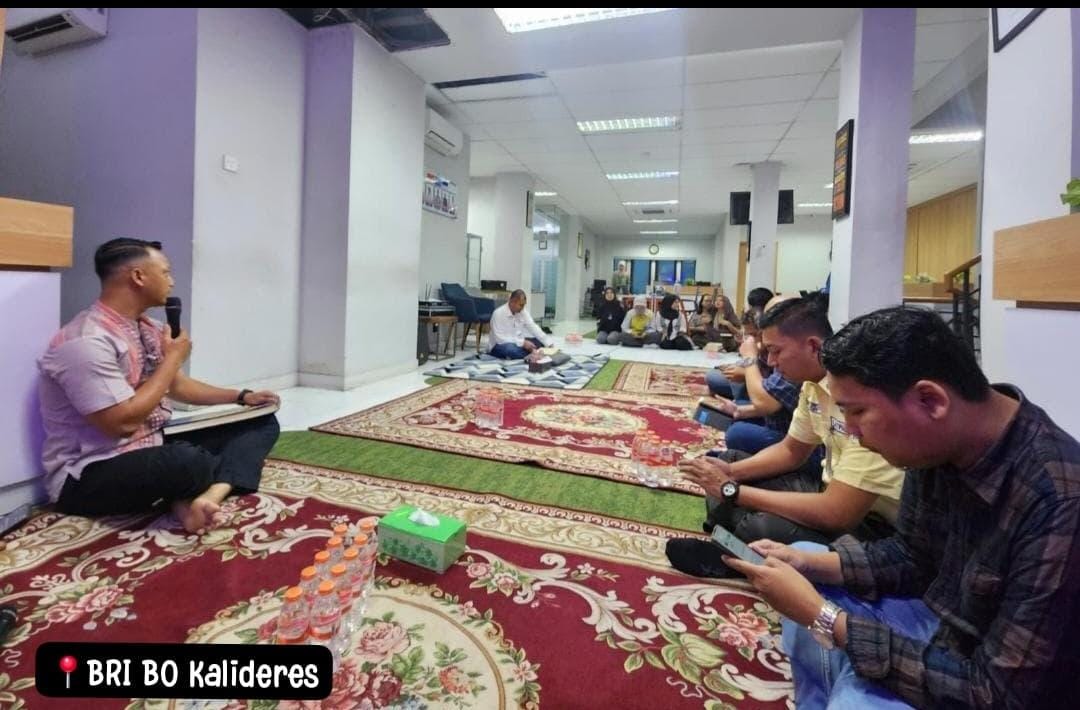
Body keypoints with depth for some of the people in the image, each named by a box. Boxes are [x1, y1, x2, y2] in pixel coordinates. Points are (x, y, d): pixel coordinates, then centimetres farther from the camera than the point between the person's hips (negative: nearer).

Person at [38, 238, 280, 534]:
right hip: (91, 474, -9)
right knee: (191, 462, -41)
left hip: (155, 446, 9)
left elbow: (177, 385, 21)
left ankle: (209, 495, -26)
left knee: (262, 423, -1)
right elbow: (124, 421, -27)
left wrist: (241, 397, 12)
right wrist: (173, 358, -16)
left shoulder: (147, 327, 7)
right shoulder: (86, 341, -21)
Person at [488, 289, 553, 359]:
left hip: (517, 342, 7)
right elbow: (500, 338, -26)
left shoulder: (523, 312, -3)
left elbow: (533, 327, -6)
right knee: (512, 349, -39)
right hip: (500, 344, -6)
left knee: (540, 342, -9)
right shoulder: (498, 313, -21)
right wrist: (522, 342, -31)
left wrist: (548, 342, -19)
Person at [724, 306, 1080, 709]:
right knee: (804, 577, 7)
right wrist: (808, 563, -10)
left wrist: (822, 618, -27)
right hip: (941, 624, 7)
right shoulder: (934, 444, -11)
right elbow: (912, 557, 5)